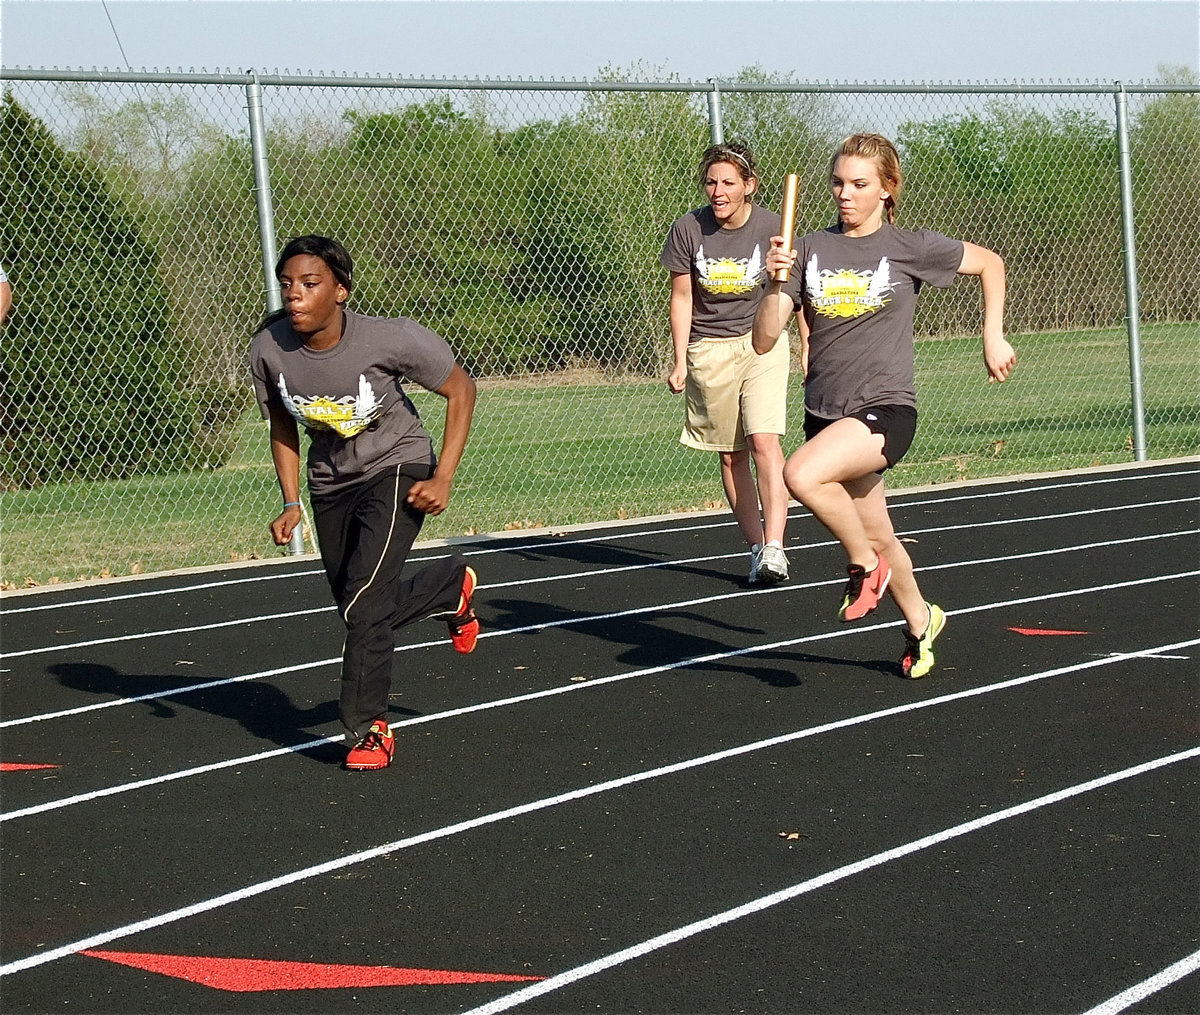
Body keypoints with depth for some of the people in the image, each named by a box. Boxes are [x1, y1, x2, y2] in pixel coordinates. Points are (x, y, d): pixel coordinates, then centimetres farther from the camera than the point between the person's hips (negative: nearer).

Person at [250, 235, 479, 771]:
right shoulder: (268, 349, -17)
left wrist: (443, 478, -17)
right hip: (331, 485, 5)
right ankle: (450, 584, 45)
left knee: (363, 605, -20)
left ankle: (367, 729, -4)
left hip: (397, 471, -5)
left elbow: (461, 389, -12)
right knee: (360, 611, 16)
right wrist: (291, 503, -6)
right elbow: (283, 426, 3)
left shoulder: (389, 338, -27)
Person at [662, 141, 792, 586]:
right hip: (709, 349, 1)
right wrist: (680, 362, -3)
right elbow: (681, 298, 1)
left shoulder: (771, 228, -9)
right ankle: (756, 548, 10)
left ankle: (775, 547, -20)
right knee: (731, 454, 2)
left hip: (762, 342, -1)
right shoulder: (688, 229, -8)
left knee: (764, 440, -17)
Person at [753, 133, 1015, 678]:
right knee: (879, 537, 17)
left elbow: (990, 262, 13)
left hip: (884, 409, -5)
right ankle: (920, 622, 44)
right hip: (825, 414, 5)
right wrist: (775, 283, -18)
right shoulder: (811, 249, 3)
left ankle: (865, 566, -6)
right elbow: (764, 341, -3)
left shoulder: (911, 248, -4)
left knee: (801, 475, -32)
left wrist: (993, 339, 11)